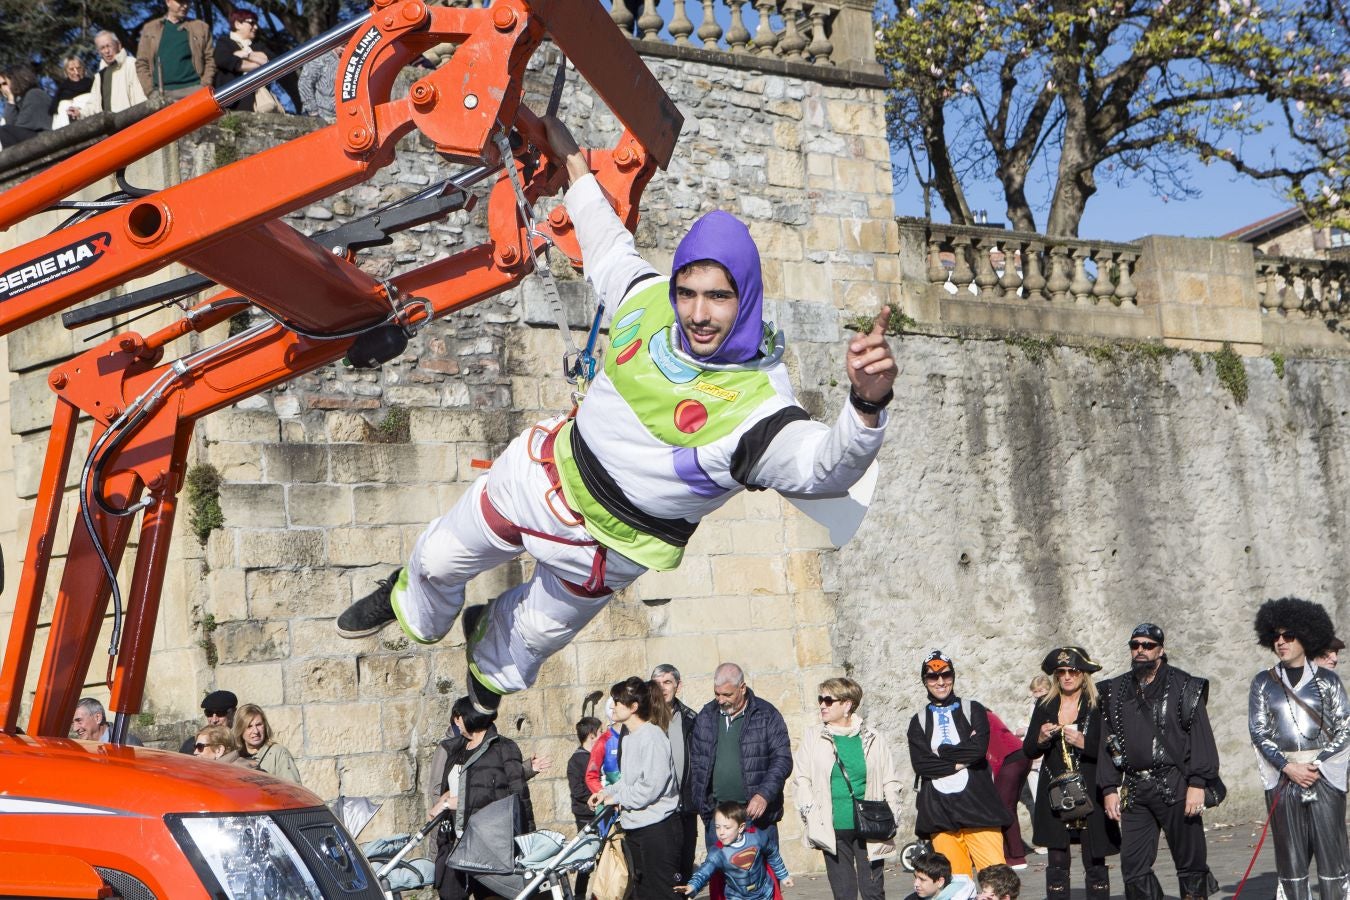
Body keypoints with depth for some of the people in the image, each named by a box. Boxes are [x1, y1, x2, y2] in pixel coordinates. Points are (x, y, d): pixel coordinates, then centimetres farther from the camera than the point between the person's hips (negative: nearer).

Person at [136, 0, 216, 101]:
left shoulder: (201, 27, 14)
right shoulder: (150, 29, 15)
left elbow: (210, 60, 9)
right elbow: (142, 63, 12)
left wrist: (205, 88, -5)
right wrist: (150, 92, -1)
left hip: (193, 90, -1)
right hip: (162, 93, 1)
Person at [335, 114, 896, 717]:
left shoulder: (757, 406, -34)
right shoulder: (650, 303, -16)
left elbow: (823, 467, -51)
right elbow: (610, 250, 6)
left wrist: (866, 405, -71)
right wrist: (574, 164, 14)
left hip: (606, 546, -3)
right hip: (546, 473, 3)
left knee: (538, 632, 24)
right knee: (440, 558, 22)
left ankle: (492, 662, 63)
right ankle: (411, 605, 61)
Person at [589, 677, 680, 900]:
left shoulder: (652, 736, -17)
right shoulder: (628, 737, 10)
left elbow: (652, 784, -22)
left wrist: (617, 798, -12)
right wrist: (607, 792, 4)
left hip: (657, 825, -9)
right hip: (635, 827, 9)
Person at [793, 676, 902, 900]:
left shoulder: (872, 738, 2)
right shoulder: (813, 737, 3)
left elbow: (891, 782, 7)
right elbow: (802, 779, 5)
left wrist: (890, 820, -1)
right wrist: (812, 817, -5)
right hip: (834, 830, 1)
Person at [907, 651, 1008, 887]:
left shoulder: (973, 710, 12)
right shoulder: (919, 721, 15)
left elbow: (979, 748, -6)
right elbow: (920, 763, -1)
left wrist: (940, 751, 0)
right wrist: (959, 761, -6)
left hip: (977, 804, -1)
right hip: (939, 810, 1)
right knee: (955, 882, -1)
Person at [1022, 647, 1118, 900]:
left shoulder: (1097, 707, -1)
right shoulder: (1045, 707, 10)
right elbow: (1028, 750, 11)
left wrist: (1084, 743, -19)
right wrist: (1041, 738, -9)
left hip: (1090, 794, -3)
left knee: (1095, 861, -2)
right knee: (1057, 862, 2)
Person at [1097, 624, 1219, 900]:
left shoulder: (1184, 687, 1)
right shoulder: (1115, 691, 12)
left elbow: (1201, 737, -5)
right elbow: (1107, 742, 12)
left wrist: (1197, 784, -12)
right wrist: (1110, 788, 6)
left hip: (1175, 787, -4)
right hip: (1134, 791, 4)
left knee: (1190, 861, 3)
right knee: (1133, 868, 2)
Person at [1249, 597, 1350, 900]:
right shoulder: (1264, 681, 9)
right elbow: (1258, 730, 3)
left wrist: (1316, 765, -10)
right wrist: (1288, 767, -9)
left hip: (1324, 774, -1)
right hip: (1281, 776, 2)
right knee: (1290, 854, 3)